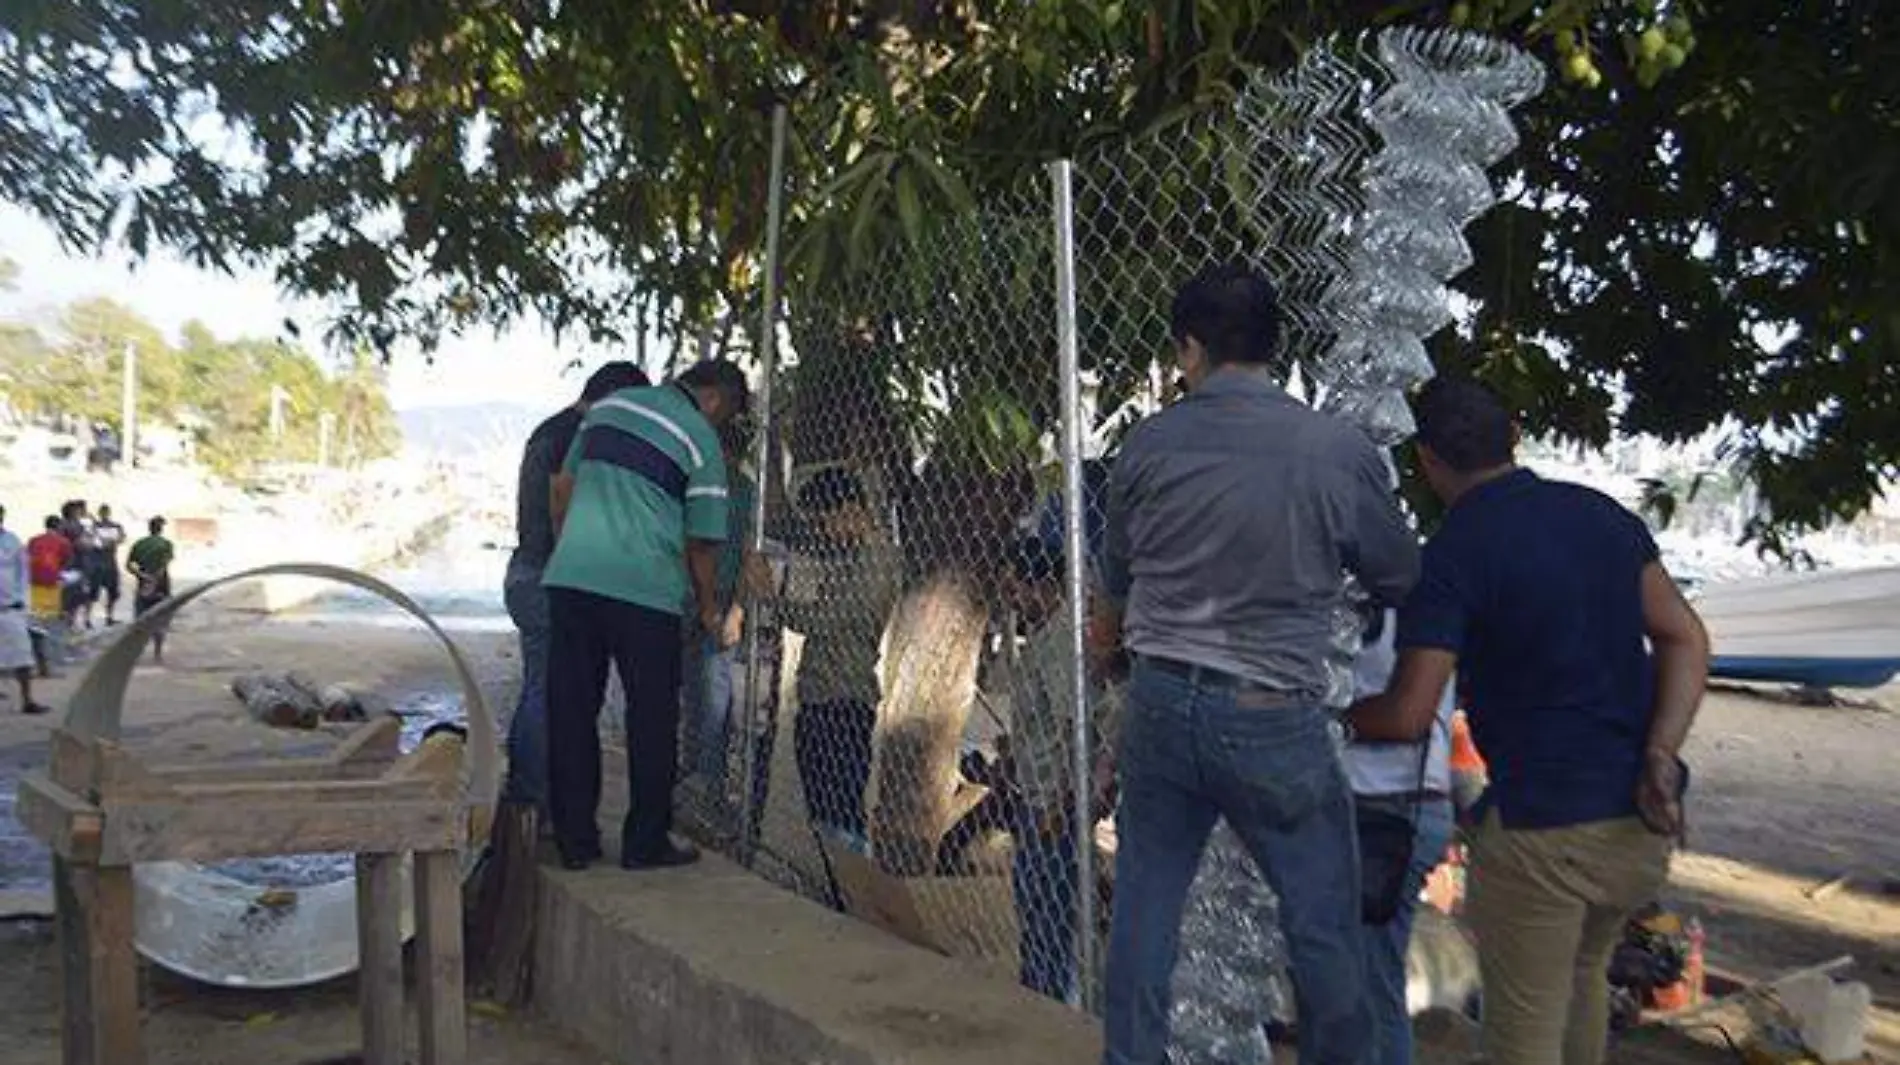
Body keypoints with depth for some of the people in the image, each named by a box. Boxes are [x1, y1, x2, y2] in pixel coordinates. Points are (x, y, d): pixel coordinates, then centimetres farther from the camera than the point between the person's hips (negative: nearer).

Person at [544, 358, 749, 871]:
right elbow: (701, 541, 2)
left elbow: (563, 487, 20)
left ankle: (575, 841, 16)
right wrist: (708, 606, 17)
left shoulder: (609, 405, 15)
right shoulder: (701, 441, -1)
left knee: (571, 714, 10)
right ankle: (645, 843, 14)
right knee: (652, 720, 8)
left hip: (568, 578, 5)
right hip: (644, 589, -5)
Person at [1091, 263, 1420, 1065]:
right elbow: (1401, 582, 4)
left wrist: (1108, 634, 38)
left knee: (1144, 907, 15)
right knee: (1322, 923, 11)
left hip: (1160, 702, 4)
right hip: (1272, 718, -3)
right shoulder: (1340, 450, -10)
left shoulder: (1149, 445, 0)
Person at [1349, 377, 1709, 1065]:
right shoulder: (1602, 513, 6)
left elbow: (1408, 717, -16)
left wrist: (1342, 718, 3)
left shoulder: (1452, 555, -14)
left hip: (1540, 826, -7)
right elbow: (1685, 638, 2)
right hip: (1642, 820, 7)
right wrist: (1660, 755, -6)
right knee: (1584, 971, 30)